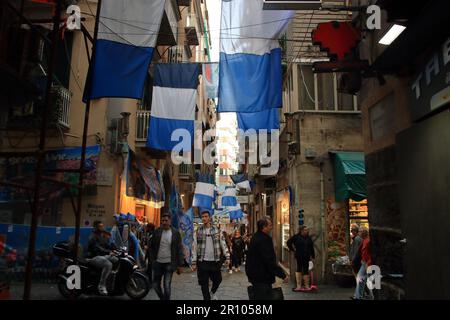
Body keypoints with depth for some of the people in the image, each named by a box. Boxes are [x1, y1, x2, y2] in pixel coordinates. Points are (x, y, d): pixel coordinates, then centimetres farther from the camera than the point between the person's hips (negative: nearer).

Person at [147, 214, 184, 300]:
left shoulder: (175, 233, -5)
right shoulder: (157, 232, 1)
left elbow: (179, 250, -3)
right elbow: (151, 246, 9)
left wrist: (180, 265, -5)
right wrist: (152, 259, 1)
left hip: (169, 264, -3)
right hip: (157, 263, 3)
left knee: (167, 286, -2)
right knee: (155, 284, 11)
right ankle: (162, 298, 36)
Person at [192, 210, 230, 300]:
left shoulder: (217, 230, 2)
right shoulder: (198, 231, 0)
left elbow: (223, 244, 3)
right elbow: (194, 247, 0)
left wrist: (227, 257, -5)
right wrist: (194, 262, -4)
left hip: (215, 261, 1)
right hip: (202, 262, -1)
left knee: (218, 279, 11)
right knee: (204, 283, 3)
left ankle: (212, 292, 40)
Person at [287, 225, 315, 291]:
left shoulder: (308, 238, 11)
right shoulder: (296, 237, -3)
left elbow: (311, 248, 14)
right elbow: (288, 242, 1)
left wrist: (313, 256, 11)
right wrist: (293, 249, -3)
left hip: (307, 257, 4)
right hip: (299, 256, -4)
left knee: (306, 270, 5)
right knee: (299, 269, 0)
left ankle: (306, 285, 11)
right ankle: (299, 285, 4)